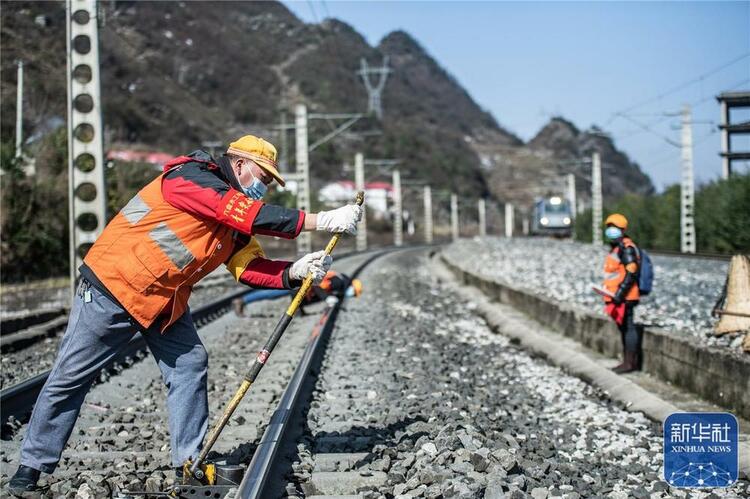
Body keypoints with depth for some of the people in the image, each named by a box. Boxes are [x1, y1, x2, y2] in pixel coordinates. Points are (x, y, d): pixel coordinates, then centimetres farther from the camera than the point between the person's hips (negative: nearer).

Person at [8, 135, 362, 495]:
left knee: (190, 365, -1)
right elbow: (252, 215, -31)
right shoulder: (190, 177, -22)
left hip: (166, 300, 9)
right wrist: (322, 221, -31)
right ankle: (33, 465, 11)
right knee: (70, 377, 0)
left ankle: (190, 461, 7)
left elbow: (250, 267, -5)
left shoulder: (235, 223, 6)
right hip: (113, 286, -9)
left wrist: (294, 272, -23)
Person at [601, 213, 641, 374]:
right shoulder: (616, 248, 19)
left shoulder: (626, 248, -13)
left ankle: (630, 362, -6)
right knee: (624, 328, 13)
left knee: (628, 327, -8)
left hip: (625, 297, -10)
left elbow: (631, 273, -20)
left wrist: (620, 292, -23)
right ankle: (629, 361, 18)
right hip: (618, 297, 10)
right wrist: (611, 295, 24)